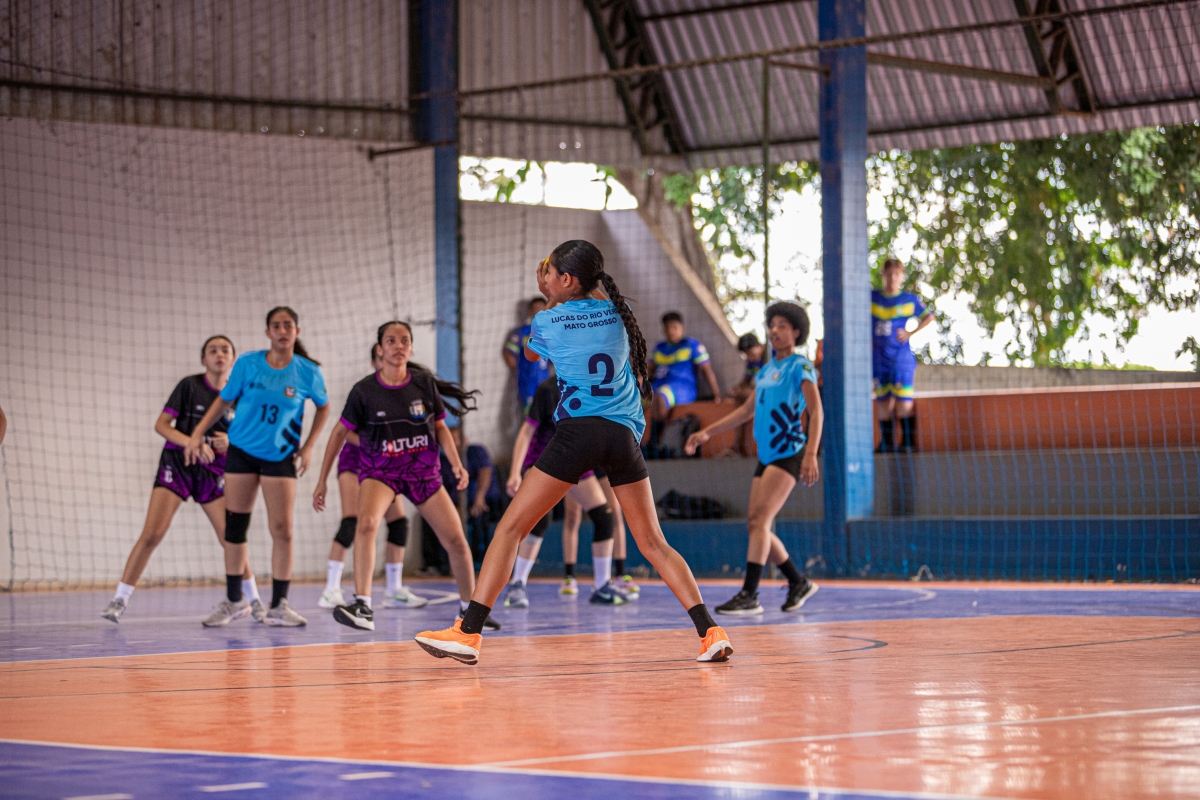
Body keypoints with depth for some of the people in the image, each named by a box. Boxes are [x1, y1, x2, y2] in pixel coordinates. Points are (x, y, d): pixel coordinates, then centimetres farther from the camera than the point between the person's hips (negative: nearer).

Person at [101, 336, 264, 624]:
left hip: (213, 471, 3)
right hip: (176, 465, -3)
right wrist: (190, 442, -23)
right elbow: (161, 424, -8)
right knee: (151, 534, -13)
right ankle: (120, 600, -9)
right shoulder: (190, 386, -6)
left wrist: (230, 442, -11)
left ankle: (254, 600, 18)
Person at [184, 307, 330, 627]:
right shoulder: (247, 364, -7)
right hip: (241, 451, 1)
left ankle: (279, 605, 1)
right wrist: (198, 433, -2)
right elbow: (224, 400, 5)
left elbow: (323, 408, 10)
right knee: (234, 526, 4)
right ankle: (233, 601, 17)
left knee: (282, 529, -8)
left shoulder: (308, 372, -7)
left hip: (280, 456, -1)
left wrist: (308, 446, 2)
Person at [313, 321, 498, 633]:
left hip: (423, 471, 3)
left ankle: (469, 610, 24)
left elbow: (440, 426, 6)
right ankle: (363, 607, -36)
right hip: (379, 470, -3)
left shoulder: (425, 383, -5)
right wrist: (322, 480, 2)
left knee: (456, 541, 1)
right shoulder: (364, 391, -10)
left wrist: (457, 463, -8)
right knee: (366, 523, -32)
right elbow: (341, 432, 1)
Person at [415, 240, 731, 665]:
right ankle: (710, 632, 0)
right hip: (625, 434, 4)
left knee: (509, 528, 0)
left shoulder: (549, 321, 2)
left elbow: (531, 352, 26)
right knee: (653, 542, 12)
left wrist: (550, 301, 36)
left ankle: (469, 633, -9)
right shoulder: (617, 311, 11)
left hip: (578, 430, -4)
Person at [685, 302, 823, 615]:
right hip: (766, 456, 8)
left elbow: (816, 411, -15)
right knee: (756, 526, 6)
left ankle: (749, 596, -18)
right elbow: (747, 410, 27)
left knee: (759, 520, -16)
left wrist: (810, 454, -26)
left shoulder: (800, 367, -6)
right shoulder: (766, 370, 17)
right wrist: (707, 432, 25)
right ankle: (798, 583, 21)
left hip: (789, 454, -8)